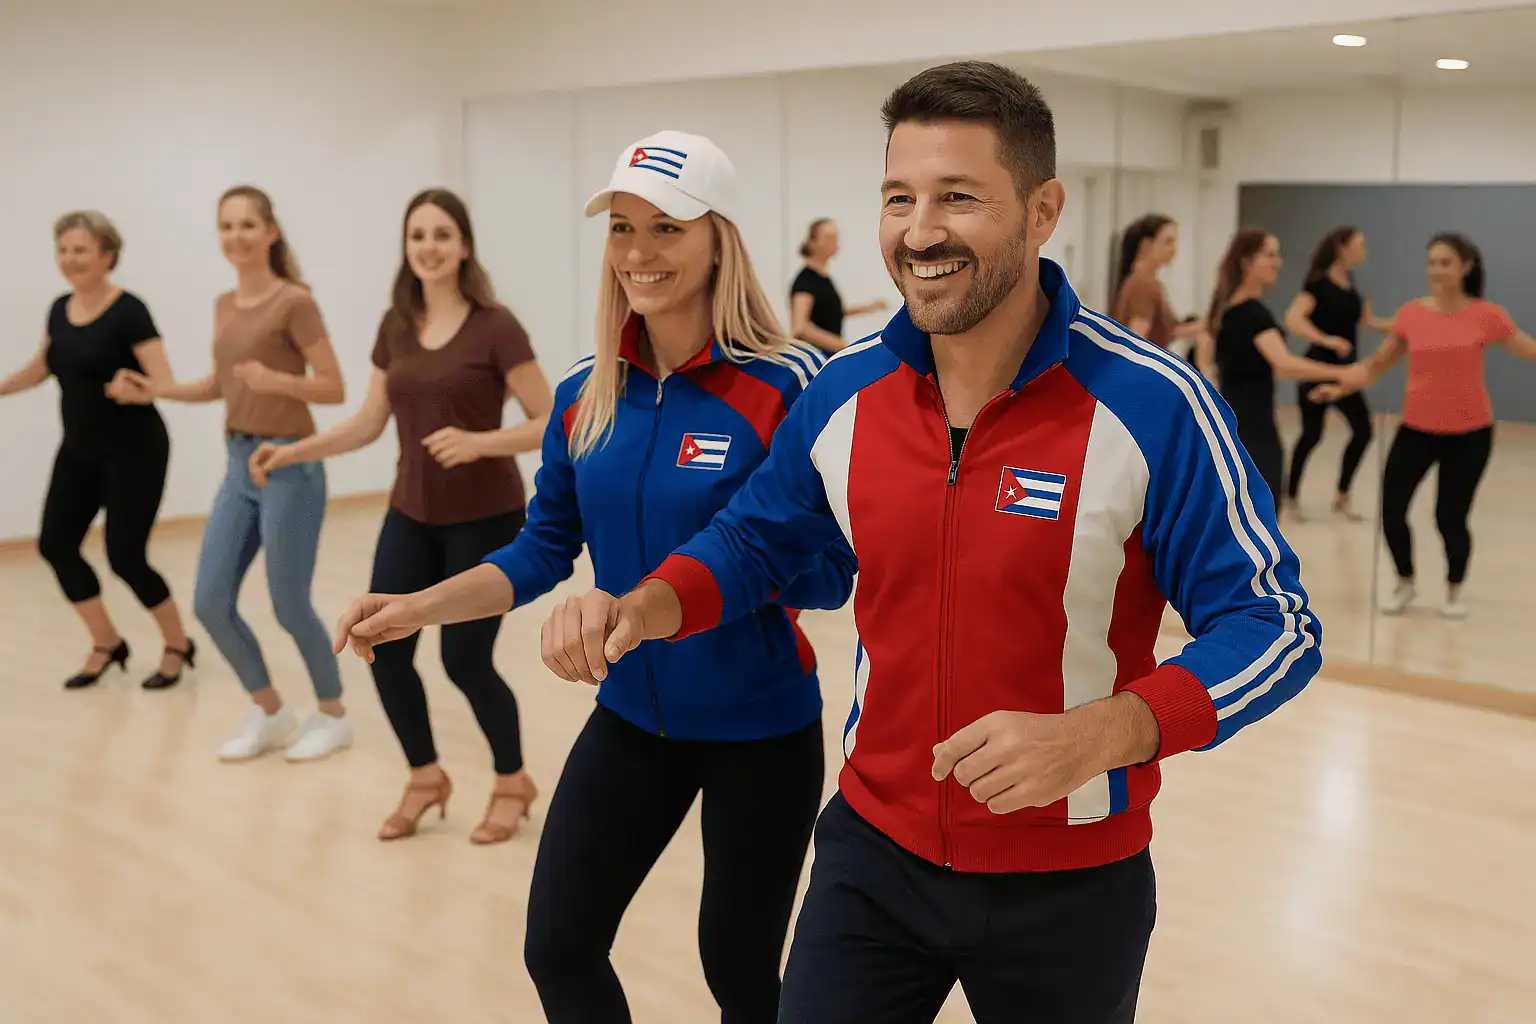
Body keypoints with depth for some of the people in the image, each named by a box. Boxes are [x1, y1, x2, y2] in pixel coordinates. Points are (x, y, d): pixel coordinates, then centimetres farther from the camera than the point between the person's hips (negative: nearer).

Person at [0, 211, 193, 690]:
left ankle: (178, 645, 16)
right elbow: (41, 368, 22)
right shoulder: (59, 309, 5)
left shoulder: (129, 311, -16)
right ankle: (107, 645, 19)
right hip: (79, 450, 7)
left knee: (126, 557, -7)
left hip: (134, 451, -7)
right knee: (55, 543, 1)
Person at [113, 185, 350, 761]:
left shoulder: (295, 302, -11)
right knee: (210, 603, 6)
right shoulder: (224, 306, 11)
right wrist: (158, 390, 7)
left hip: (289, 465, -7)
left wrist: (275, 380, -28)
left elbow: (334, 389, -12)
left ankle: (333, 717, 22)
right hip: (239, 465, 7)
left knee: (290, 606, 0)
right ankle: (269, 713, 24)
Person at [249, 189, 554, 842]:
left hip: (484, 519, -5)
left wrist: (478, 442, -27)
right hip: (412, 515, 5)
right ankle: (425, 779, 25)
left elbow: (550, 424, -13)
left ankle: (513, 783, 24)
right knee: (384, 649, 1)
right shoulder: (396, 327, 4)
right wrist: (292, 451, -1)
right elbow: (369, 423, 10)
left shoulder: (494, 327, -13)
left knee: (465, 661, -2)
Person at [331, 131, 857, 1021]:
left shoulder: (786, 385, -18)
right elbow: (546, 549, 5)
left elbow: (829, 575, -15)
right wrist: (420, 606, -7)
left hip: (759, 728, -4)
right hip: (631, 716, 5)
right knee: (558, 949, 11)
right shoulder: (587, 393, -3)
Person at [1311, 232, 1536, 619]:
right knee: (1391, 512, -2)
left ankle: (1453, 592, 28)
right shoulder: (1412, 314, -2)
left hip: (1469, 433, -2)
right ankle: (1405, 583, 26)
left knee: (1451, 518, -1)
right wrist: (1341, 387, -5)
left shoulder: (1487, 315, -7)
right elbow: (1378, 363, 6)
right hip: (1417, 429, 2)